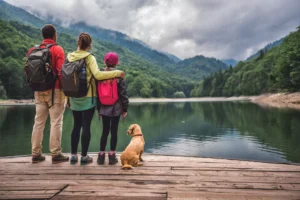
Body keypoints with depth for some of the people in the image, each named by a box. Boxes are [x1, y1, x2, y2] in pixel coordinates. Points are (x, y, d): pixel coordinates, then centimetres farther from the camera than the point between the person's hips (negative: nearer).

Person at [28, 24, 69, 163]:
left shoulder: (34, 50, 10)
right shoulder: (58, 49, -6)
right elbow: (61, 72, -13)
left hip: (39, 91, 6)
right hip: (55, 90, -5)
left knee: (38, 122, 10)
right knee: (56, 123, -1)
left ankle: (36, 154, 15)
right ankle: (56, 154, 1)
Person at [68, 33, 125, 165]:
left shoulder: (70, 57, 6)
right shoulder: (89, 58, -9)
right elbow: (97, 75, -22)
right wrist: (116, 73, -13)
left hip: (74, 98, 5)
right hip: (88, 98, -5)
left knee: (76, 126, 15)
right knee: (86, 126, 3)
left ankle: (73, 155, 19)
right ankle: (84, 156, 10)